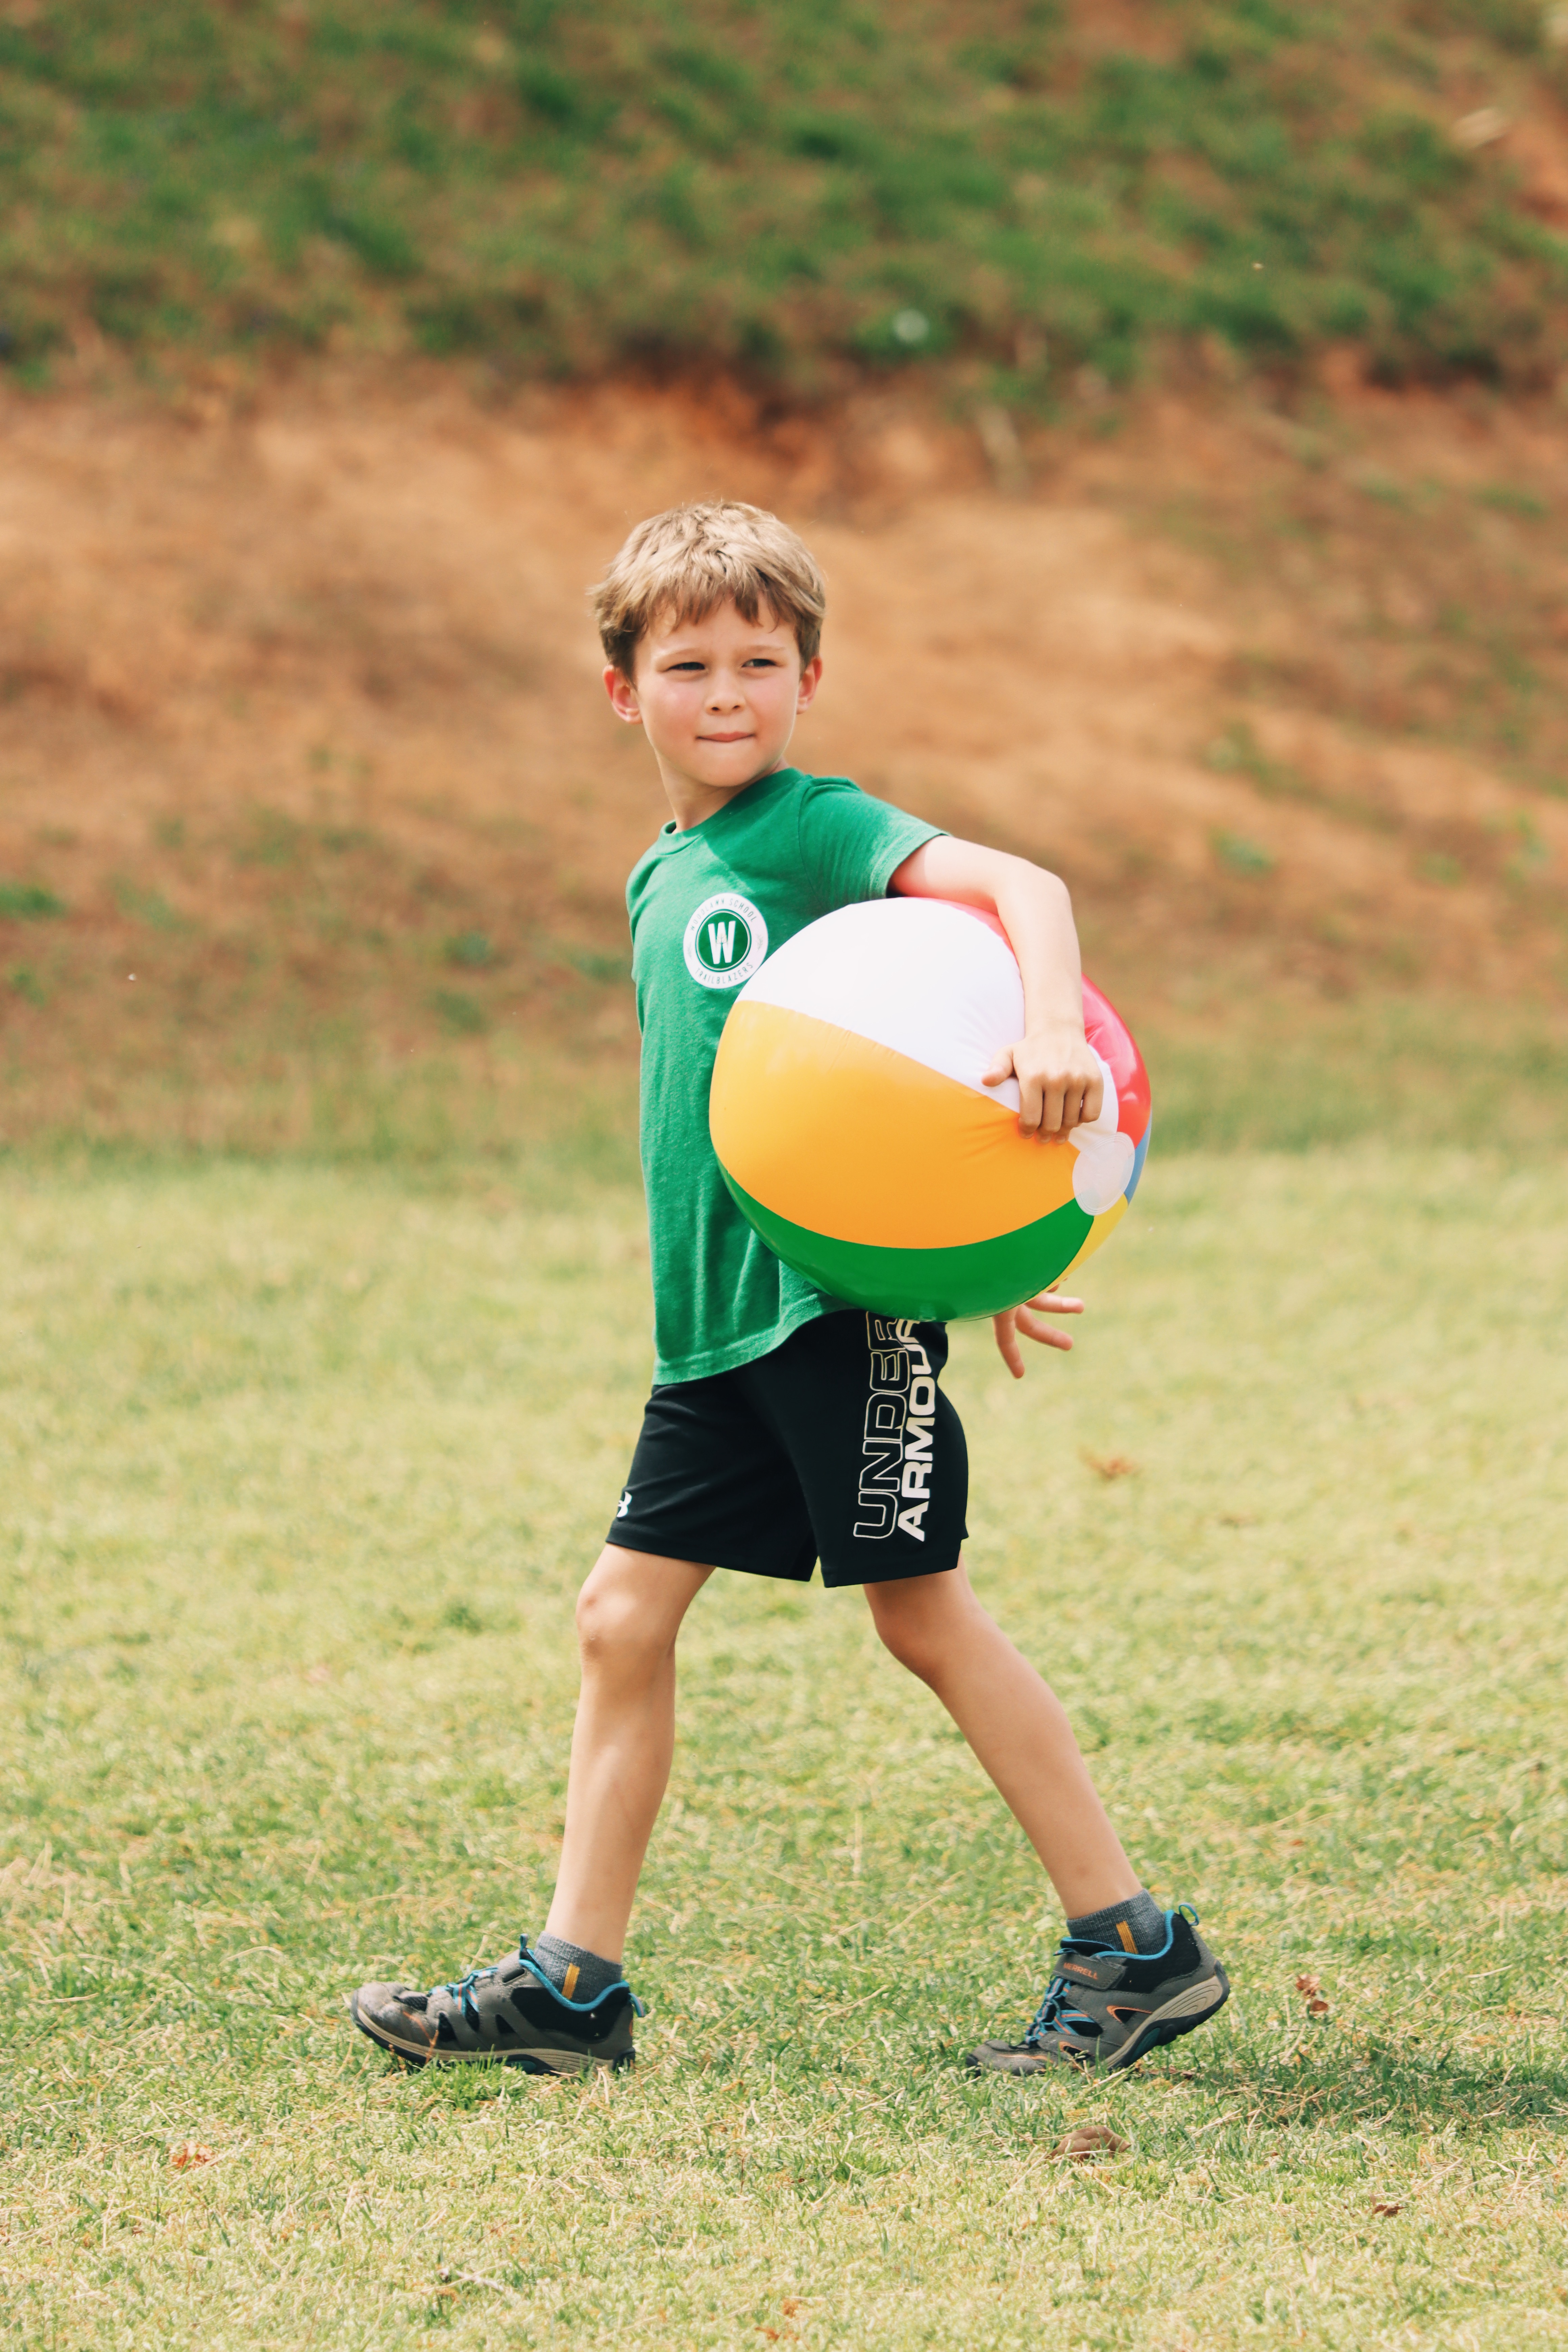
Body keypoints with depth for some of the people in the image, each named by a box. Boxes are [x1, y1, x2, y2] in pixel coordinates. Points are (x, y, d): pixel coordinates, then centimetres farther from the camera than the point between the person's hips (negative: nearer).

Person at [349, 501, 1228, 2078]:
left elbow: (1019, 884, -21)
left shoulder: (815, 828, -8)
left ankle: (1135, 1949, 3)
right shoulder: (659, 883, 16)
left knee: (924, 1611, -5)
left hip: (842, 1292, -8)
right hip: (716, 1317, 8)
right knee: (623, 1614, 6)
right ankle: (569, 1988, 13)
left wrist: (1053, 1026, -42)